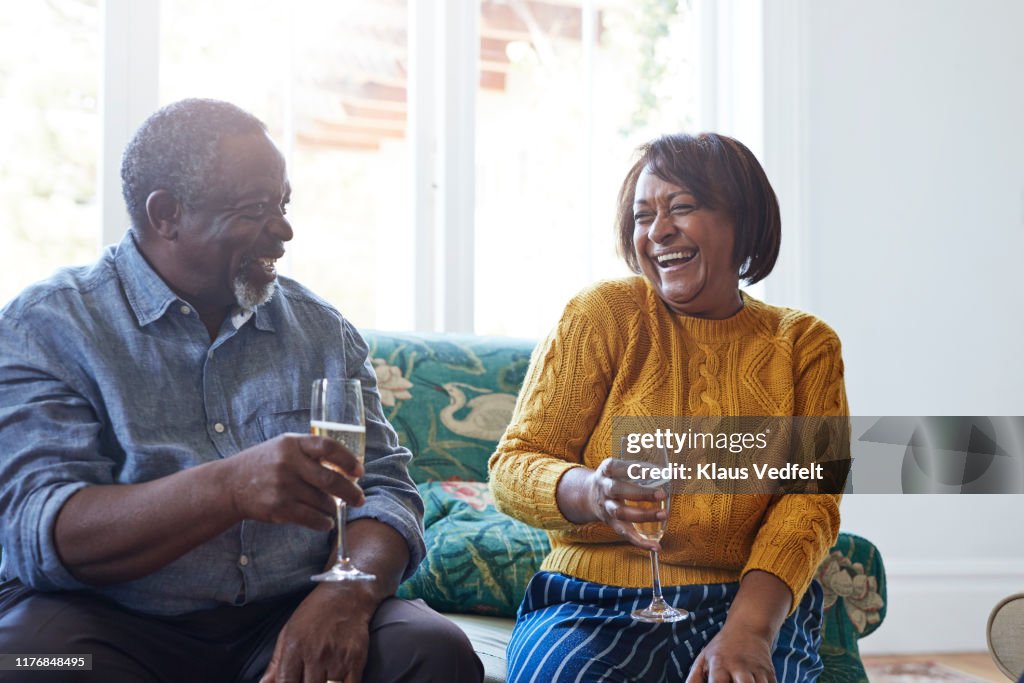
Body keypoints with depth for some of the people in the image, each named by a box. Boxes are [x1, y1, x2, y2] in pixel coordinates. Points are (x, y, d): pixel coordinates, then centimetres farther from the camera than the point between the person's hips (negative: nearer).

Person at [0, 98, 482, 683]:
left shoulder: (322, 329, 13)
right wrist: (229, 488, -30)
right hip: (117, 625, -3)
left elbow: (385, 487, 8)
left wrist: (347, 595, -17)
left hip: (291, 618, 3)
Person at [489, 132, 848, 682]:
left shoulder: (805, 344, 10)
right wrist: (593, 492, -23)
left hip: (746, 602, 1)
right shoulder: (602, 315, 4)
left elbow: (808, 498, -1)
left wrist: (748, 628, -18)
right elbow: (512, 467, 0)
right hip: (594, 602, 0)